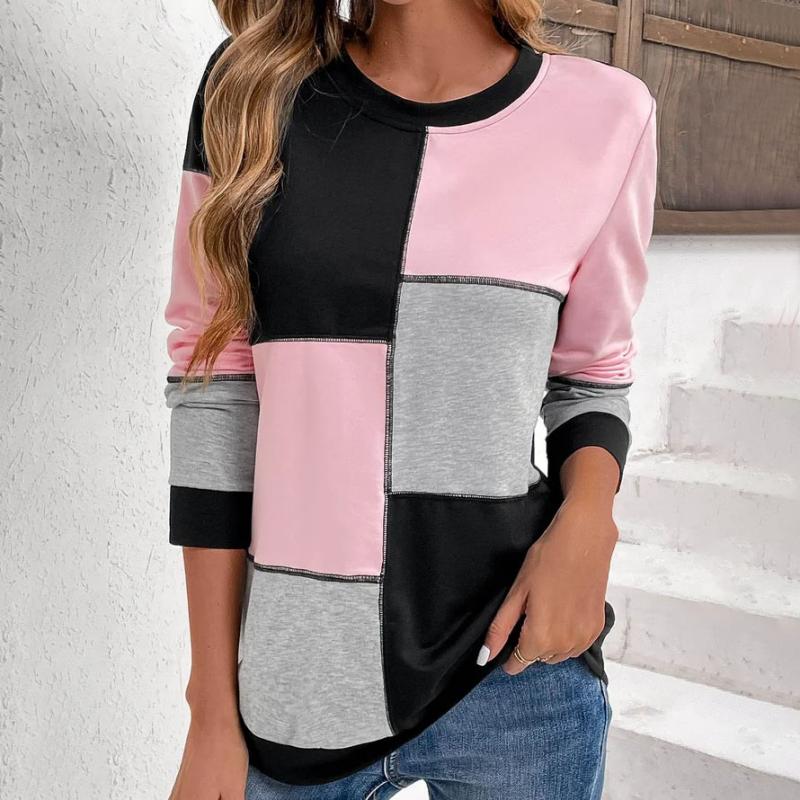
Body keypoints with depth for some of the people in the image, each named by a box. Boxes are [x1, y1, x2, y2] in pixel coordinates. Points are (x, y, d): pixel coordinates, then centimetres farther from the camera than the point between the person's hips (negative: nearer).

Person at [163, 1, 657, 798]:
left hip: (516, 679, 0)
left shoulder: (603, 115, -4)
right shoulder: (250, 91, -1)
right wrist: (213, 711, -2)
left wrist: (585, 519, -13)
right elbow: (213, 388, -2)